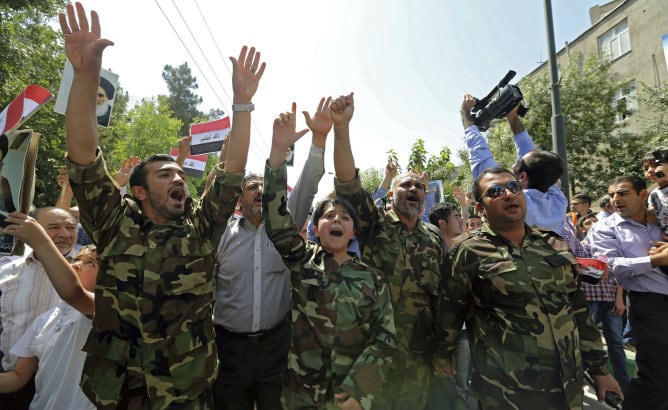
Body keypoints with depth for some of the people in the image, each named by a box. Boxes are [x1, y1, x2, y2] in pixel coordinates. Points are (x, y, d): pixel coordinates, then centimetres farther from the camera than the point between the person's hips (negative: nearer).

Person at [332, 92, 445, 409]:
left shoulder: (435, 237, 7)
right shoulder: (375, 224, -5)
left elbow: (444, 290, 12)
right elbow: (348, 183, -20)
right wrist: (342, 126, -31)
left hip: (420, 353, 3)